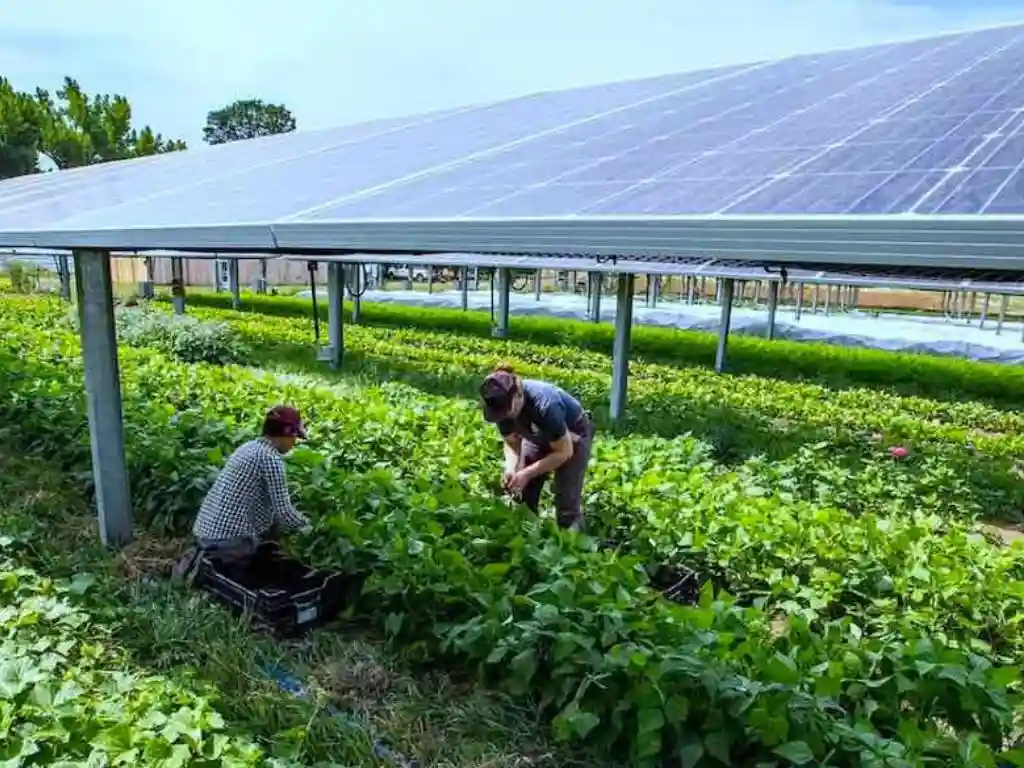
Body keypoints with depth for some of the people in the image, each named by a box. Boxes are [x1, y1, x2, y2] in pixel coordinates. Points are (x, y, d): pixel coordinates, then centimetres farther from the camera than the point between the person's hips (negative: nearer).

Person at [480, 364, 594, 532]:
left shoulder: (544, 404, -40)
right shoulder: (502, 405, -23)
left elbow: (564, 452, -29)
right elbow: (511, 443, -7)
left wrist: (526, 474, -32)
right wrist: (511, 469, -27)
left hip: (573, 436, -5)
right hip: (538, 436, 6)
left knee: (567, 504, -13)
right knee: (523, 499, 0)